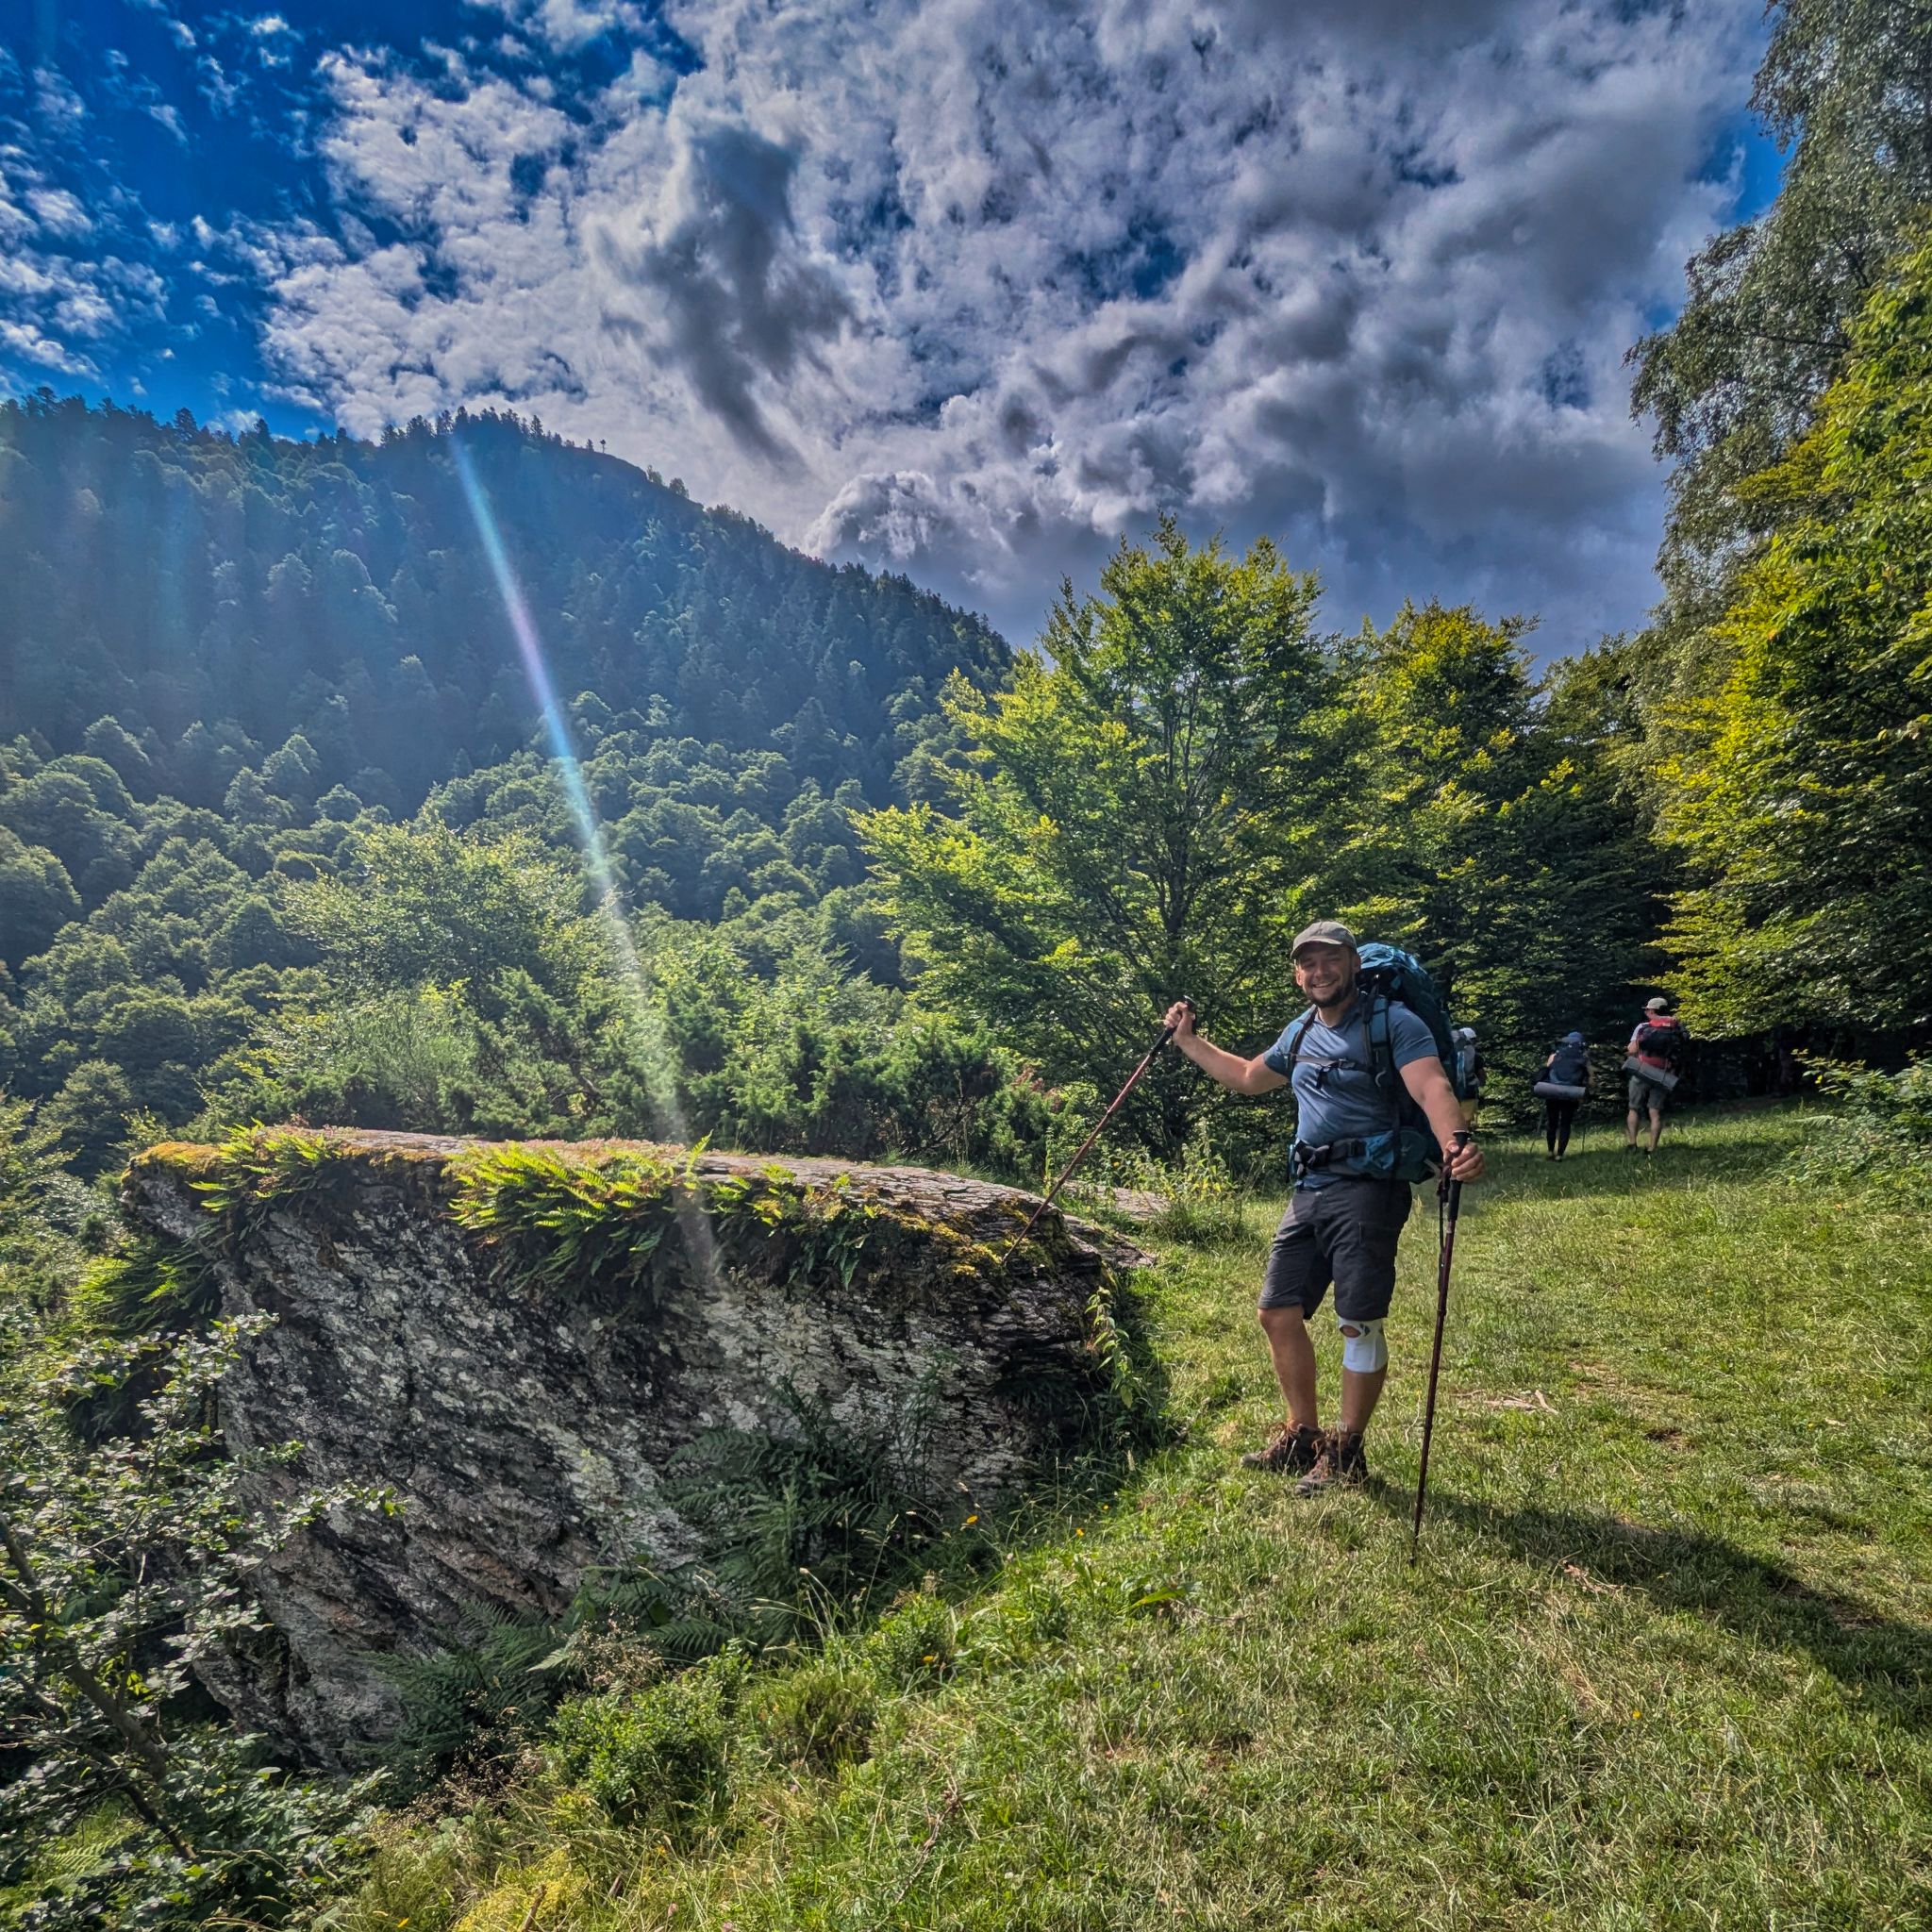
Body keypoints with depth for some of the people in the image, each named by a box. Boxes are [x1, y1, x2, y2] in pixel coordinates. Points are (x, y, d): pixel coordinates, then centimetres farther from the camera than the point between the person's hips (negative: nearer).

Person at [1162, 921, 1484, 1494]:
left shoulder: (1393, 1022, -8)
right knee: (1278, 1312, 10)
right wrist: (1187, 1041, 28)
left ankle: (1346, 1452, 16)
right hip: (1308, 1193, 8)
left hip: (1367, 1191, -8)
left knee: (1359, 1322, -2)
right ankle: (1302, 1436, 27)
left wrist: (1455, 1142, -45)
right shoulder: (1299, 1034, 16)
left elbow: (1432, 1088, -25)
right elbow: (1247, 1077, 32)